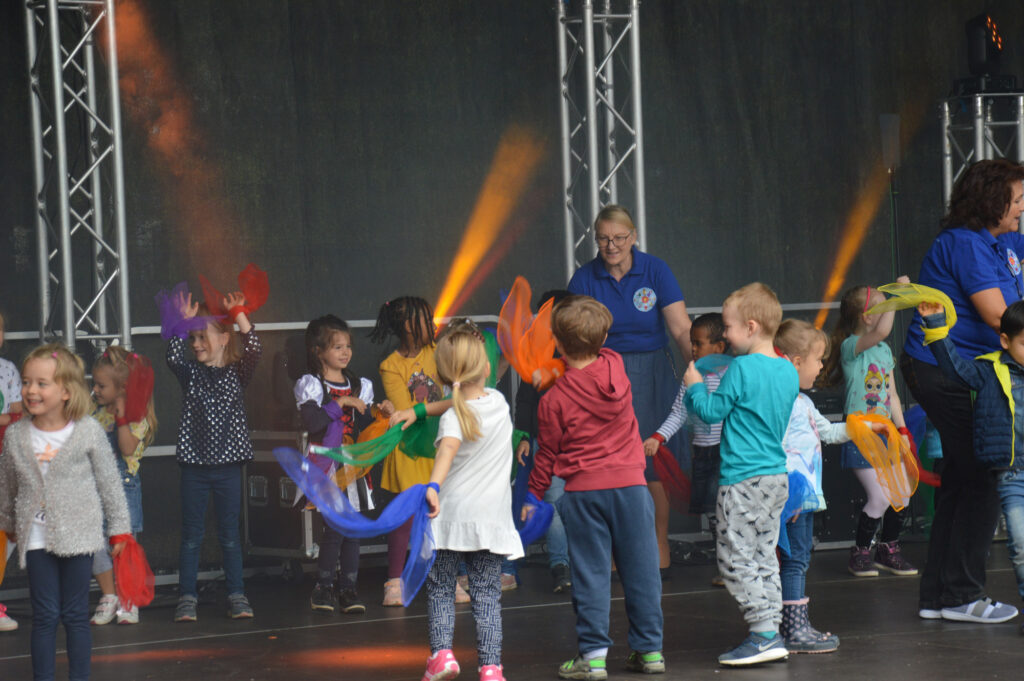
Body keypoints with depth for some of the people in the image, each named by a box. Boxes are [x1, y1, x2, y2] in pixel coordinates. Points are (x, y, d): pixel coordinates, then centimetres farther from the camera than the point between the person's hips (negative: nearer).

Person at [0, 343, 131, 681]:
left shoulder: (89, 432, -8)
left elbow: (109, 482, 1)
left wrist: (119, 527, 5)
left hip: (77, 535, -2)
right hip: (36, 536, 2)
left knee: (75, 615, 5)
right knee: (44, 615, 2)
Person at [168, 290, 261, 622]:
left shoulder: (237, 373, 3)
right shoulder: (191, 374, 6)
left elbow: (254, 350, -14)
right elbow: (173, 357, -13)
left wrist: (239, 316, -21)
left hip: (228, 465, -1)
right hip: (194, 466, 1)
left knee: (230, 534, 5)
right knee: (191, 534, 4)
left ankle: (237, 596, 11)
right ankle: (187, 598, 7)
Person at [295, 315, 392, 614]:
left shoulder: (359, 385, 14)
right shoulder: (310, 386, -2)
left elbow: (364, 427, 12)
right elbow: (313, 422, -17)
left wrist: (379, 414, -5)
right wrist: (341, 403, -17)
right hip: (326, 464, -5)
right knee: (334, 526, -10)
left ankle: (348, 588, 9)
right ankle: (323, 588, 1)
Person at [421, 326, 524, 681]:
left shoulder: (453, 416, -13)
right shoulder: (499, 402, 3)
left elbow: (448, 448, -34)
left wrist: (434, 486, -48)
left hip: (452, 514, -3)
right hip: (492, 515, 3)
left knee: (440, 588, 11)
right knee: (487, 594, 6)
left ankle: (442, 651, -4)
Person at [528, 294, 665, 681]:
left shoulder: (554, 399, -8)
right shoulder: (615, 367, 0)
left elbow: (547, 454, 1)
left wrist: (533, 496, 14)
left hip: (583, 490, -3)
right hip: (630, 483, 3)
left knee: (591, 574, 2)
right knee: (640, 569, 8)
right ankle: (649, 649, 12)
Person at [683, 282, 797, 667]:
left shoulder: (742, 368, -14)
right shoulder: (788, 372, 10)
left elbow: (712, 411, -9)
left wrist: (694, 386, 9)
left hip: (743, 479, -8)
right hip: (777, 476, 8)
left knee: (736, 560, -5)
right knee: (765, 557, 14)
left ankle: (764, 634, -10)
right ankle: (771, 633, 13)